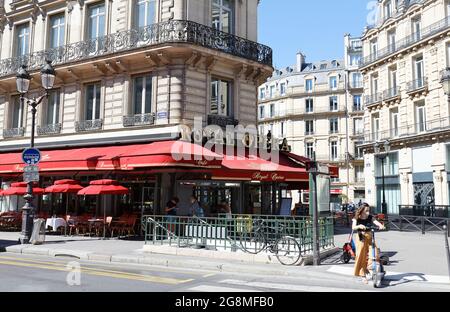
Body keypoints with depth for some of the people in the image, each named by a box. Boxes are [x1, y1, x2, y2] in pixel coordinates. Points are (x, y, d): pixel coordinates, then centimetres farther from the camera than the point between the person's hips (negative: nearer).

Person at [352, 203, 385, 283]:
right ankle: (363, 276, 12)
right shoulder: (357, 219, -6)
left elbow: (376, 222, -17)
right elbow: (353, 227, -21)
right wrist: (359, 226, -42)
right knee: (362, 257, 0)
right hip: (361, 239, -2)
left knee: (375, 254, -16)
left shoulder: (370, 217, 0)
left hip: (369, 238, 2)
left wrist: (381, 226, -39)